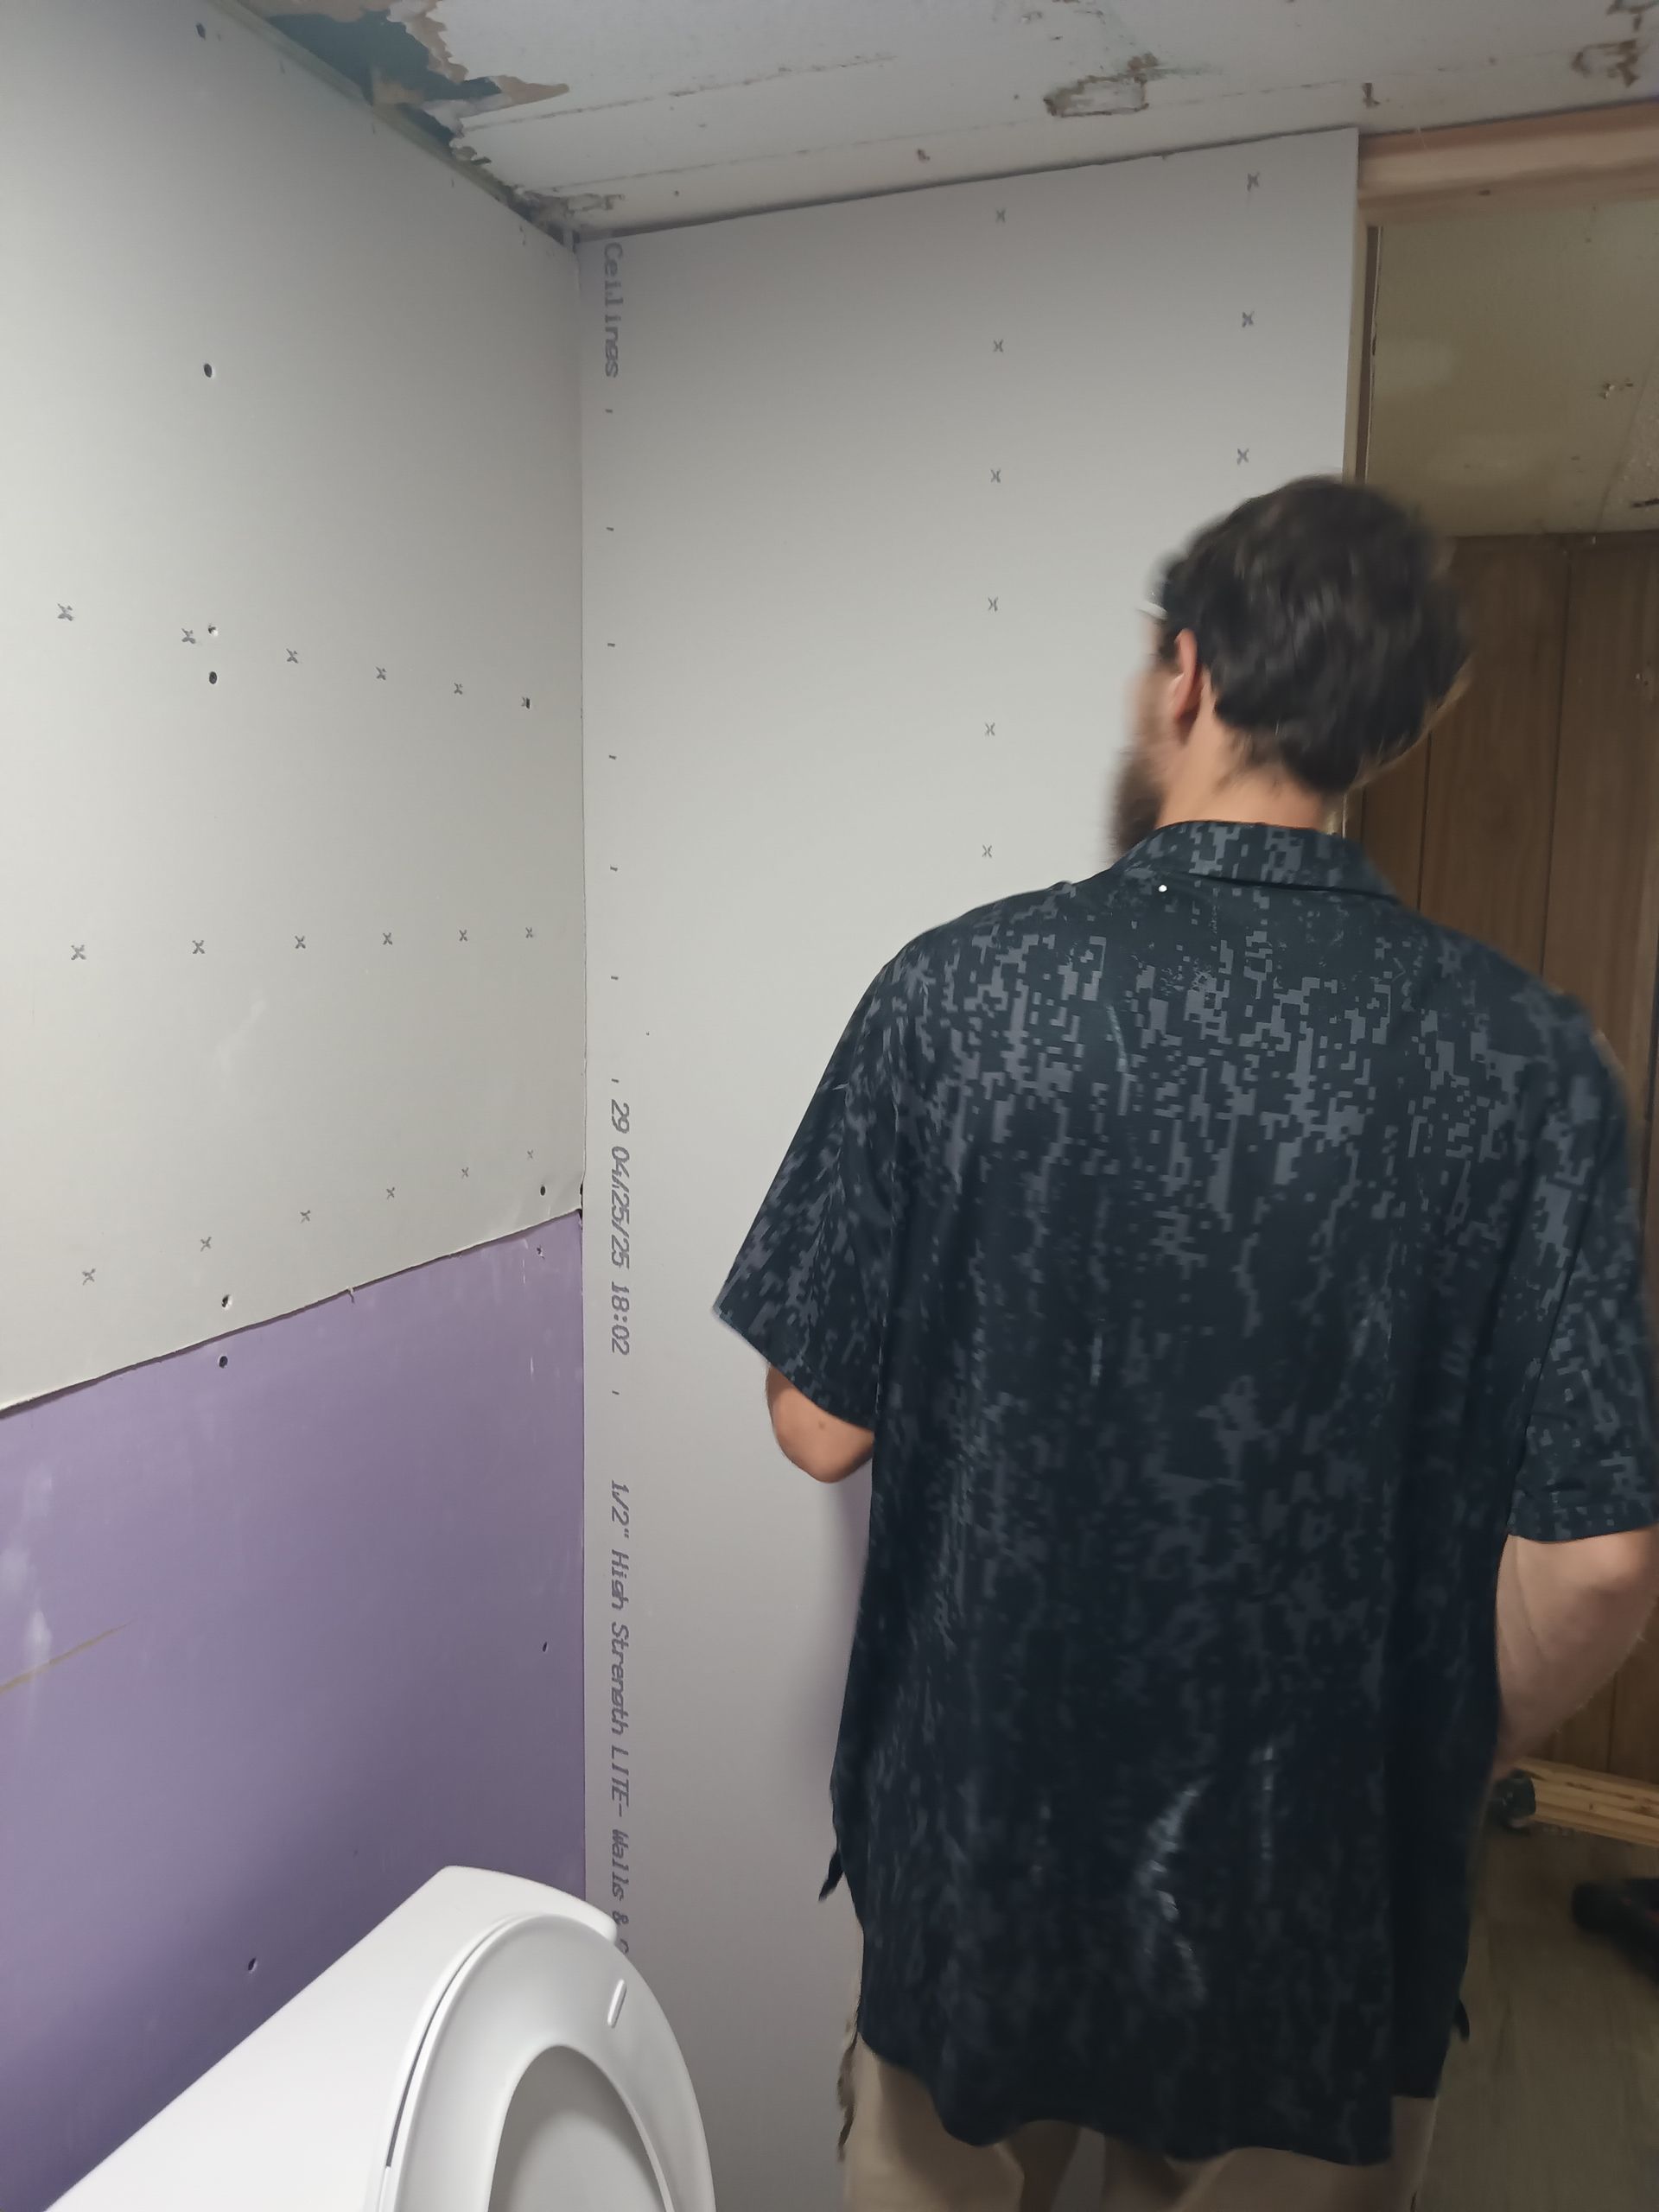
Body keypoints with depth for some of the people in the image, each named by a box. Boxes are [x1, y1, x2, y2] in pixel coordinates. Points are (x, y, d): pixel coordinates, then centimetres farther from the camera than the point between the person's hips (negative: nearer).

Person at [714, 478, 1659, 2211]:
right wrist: (1447, 1772, 4)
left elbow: (821, 1428, -11)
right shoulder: (1520, 1056, -15)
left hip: (979, 1827, 0)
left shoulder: (956, 993, -17)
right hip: (1318, 1885, 1)